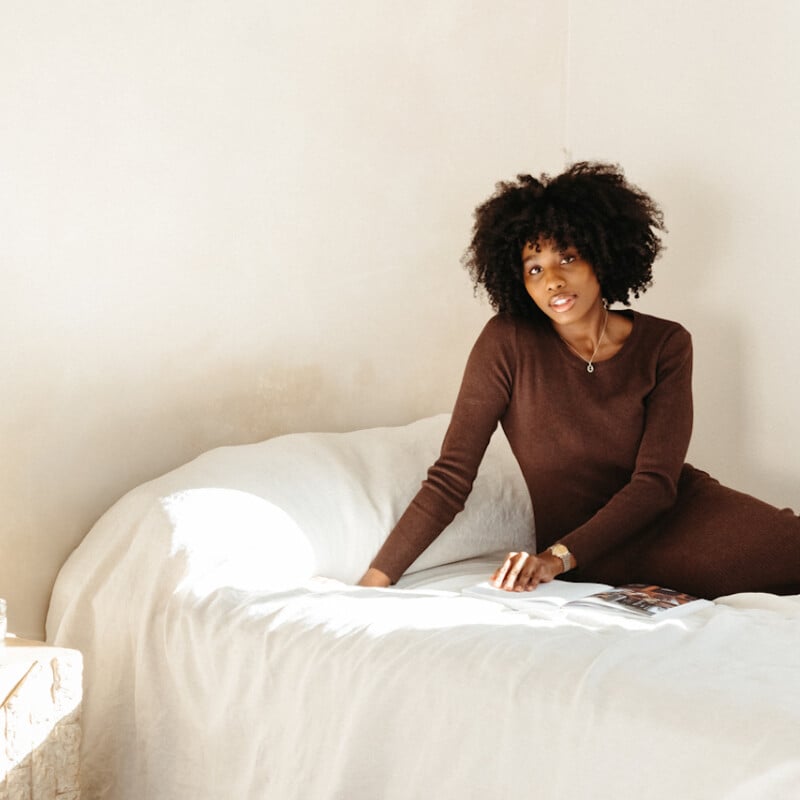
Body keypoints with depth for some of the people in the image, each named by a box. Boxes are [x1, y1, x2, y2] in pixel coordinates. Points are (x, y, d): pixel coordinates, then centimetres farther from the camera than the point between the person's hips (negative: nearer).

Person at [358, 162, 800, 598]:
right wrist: (373, 582, -16)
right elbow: (450, 479, -8)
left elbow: (655, 482, -9)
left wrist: (559, 556, -23)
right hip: (597, 563, -3)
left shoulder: (665, 345, 0)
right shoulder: (507, 342, -6)